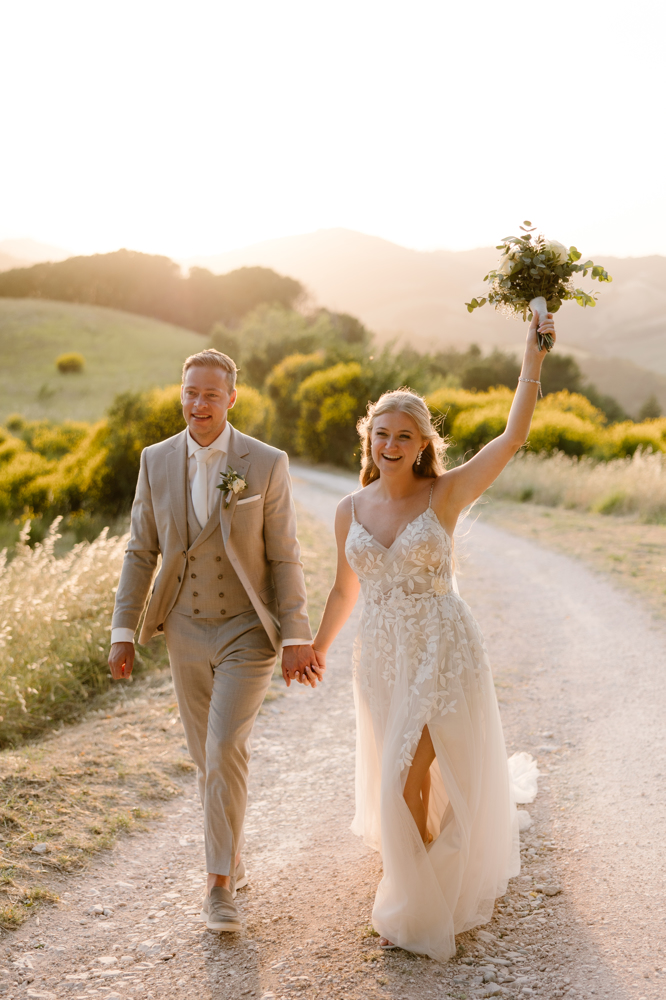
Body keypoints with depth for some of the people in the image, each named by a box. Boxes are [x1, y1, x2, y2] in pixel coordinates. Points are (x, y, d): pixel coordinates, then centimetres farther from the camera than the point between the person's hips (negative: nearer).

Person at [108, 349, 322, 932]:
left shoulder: (267, 464, -9)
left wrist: (295, 638, -9)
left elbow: (284, 557, -6)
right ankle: (232, 861, 32)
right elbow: (141, 551, 4)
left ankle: (219, 885, -3)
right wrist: (124, 631, 0)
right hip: (186, 630, 4)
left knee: (226, 748, -14)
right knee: (207, 754, 13)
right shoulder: (157, 461, 0)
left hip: (248, 631, -4)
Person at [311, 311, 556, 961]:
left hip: (443, 651, -4)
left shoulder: (446, 495, -9)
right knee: (397, 778, 18)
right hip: (380, 657, 5)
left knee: (412, 780, -5)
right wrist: (316, 649, 24)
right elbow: (345, 589, 15)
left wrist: (533, 359, -24)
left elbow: (512, 439, -19)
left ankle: (422, 911, 20)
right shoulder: (350, 511, 2)